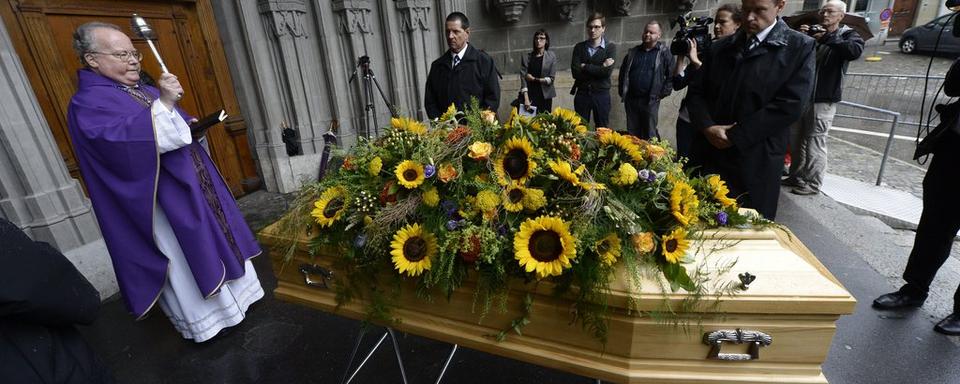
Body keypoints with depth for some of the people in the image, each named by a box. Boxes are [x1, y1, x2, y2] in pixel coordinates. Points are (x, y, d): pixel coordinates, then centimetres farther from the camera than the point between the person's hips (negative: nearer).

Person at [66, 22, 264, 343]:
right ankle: (202, 319, 21)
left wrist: (192, 125, 2)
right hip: (162, 201, -8)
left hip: (194, 186, 8)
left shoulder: (146, 91, 12)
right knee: (183, 259, 4)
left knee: (213, 240, 18)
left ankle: (228, 295, 37)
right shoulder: (87, 104, -13)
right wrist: (164, 104, -34)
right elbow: (124, 141, -29)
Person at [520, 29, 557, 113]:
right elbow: (523, 78, -5)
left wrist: (534, 79, -7)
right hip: (531, 95, -1)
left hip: (546, 96, 1)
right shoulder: (526, 57, 4)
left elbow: (551, 79, 1)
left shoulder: (551, 56, 6)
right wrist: (526, 98, -14)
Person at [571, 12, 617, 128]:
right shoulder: (579, 47, 5)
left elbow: (607, 72, -14)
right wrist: (600, 68, -11)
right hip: (582, 94, 1)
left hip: (601, 94, -1)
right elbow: (575, 72, -9)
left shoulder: (610, 47, 1)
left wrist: (585, 67, -10)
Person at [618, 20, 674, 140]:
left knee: (649, 135, 2)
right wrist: (621, 92, 11)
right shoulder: (633, 52, 13)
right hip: (631, 99, 4)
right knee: (632, 135, 9)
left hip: (650, 101, -4)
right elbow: (623, 72, 19)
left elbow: (672, 75, -2)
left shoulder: (664, 52, 1)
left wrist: (662, 94, -7)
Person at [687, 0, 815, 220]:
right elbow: (697, 91, 9)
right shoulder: (721, 48, 12)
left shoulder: (799, 47, -1)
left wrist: (735, 136, -13)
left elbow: (790, 105, -11)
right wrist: (707, 127, -9)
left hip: (755, 160, -3)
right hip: (709, 153, 4)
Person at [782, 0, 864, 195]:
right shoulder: (813, 31, 14)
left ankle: (812, 184, 6)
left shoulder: (847, 34, 0)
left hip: (823, 99, -5)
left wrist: (827, 39, -17)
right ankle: (796, 176, 24)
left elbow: (855, 50, -21)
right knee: (796, 139, 11)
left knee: (815, 142, -3)